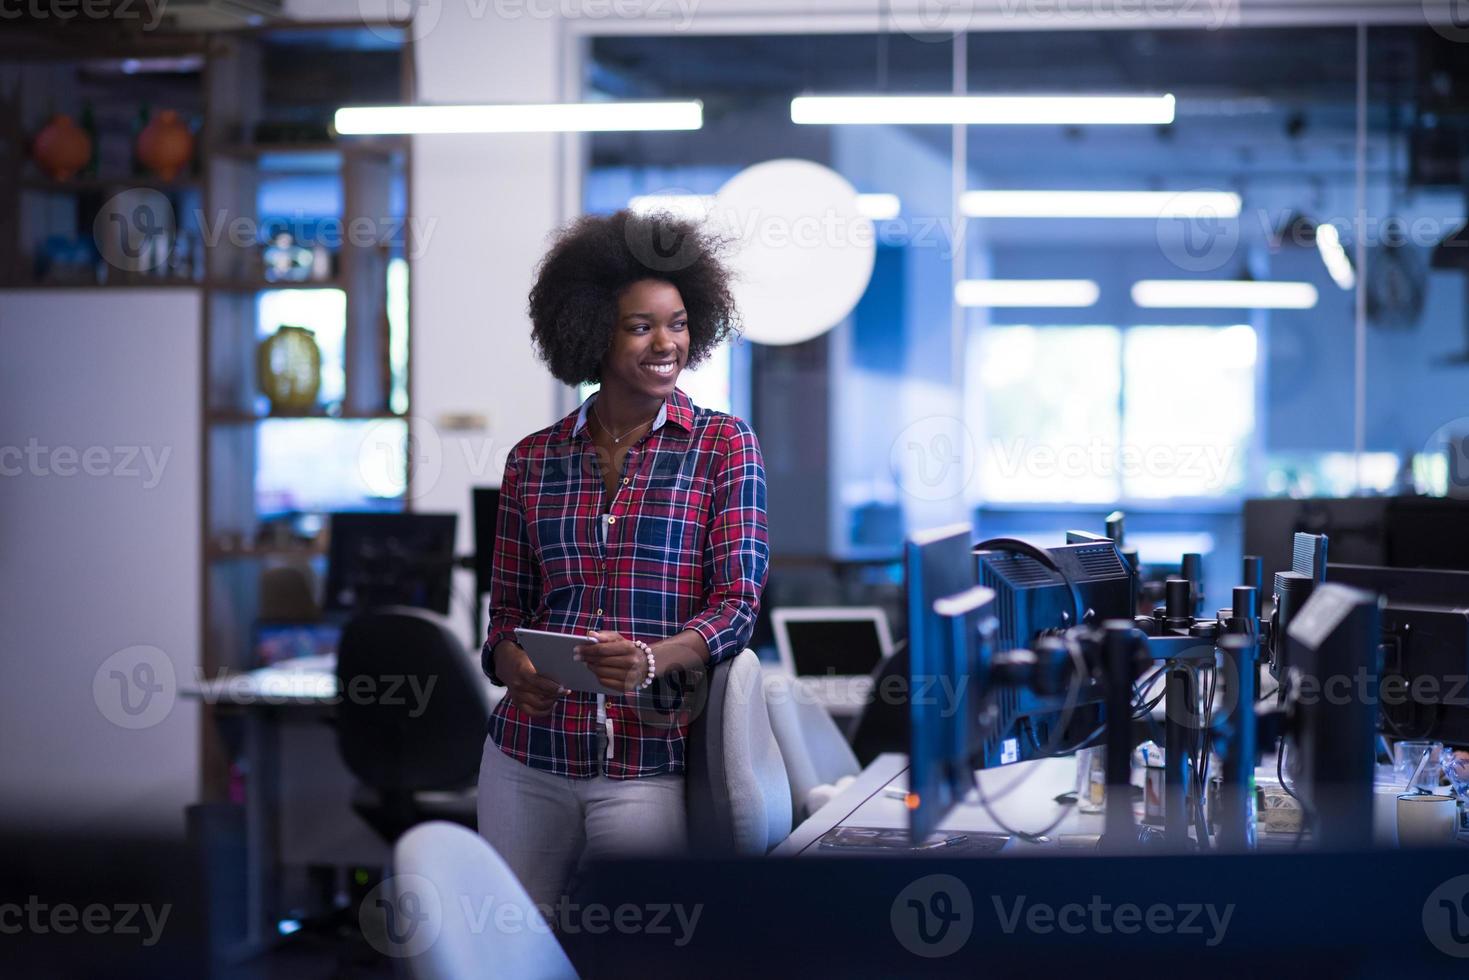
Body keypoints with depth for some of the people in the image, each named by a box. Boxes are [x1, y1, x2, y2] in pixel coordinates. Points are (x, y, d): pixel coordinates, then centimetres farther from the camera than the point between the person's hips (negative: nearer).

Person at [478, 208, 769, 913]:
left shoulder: (725, 445, 1)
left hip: (651, 764, -2)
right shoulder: (535, 460, 9)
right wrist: (516, 668, -9)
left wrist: (651, 660, -25)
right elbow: (507, 610, 14)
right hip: (527, 756, 3)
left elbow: (738, 602, -7)